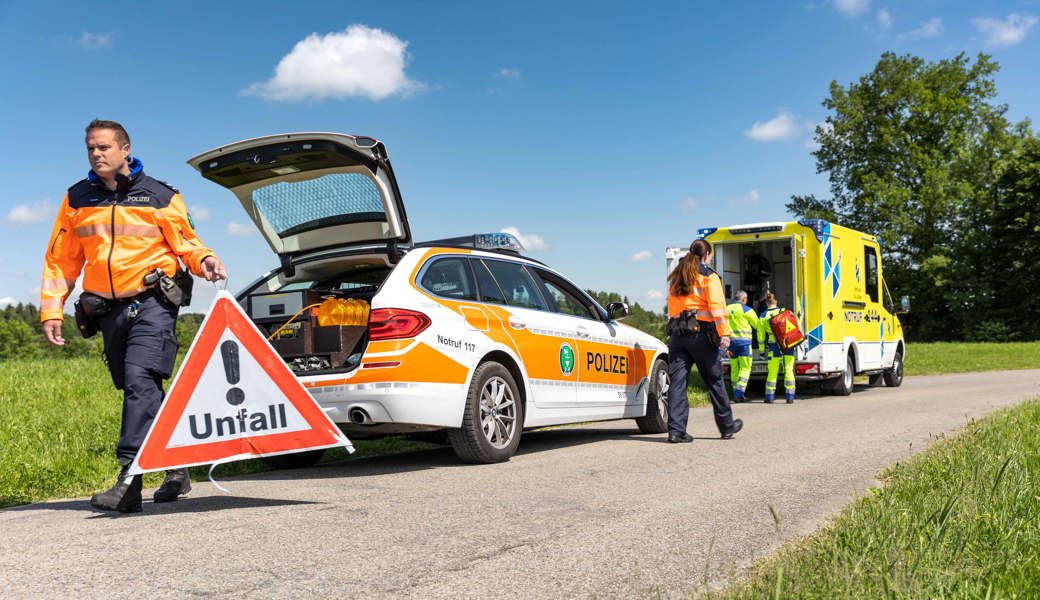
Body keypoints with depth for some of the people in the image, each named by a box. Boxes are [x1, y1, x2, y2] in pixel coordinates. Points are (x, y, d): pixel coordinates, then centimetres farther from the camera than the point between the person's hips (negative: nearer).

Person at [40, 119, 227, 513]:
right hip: (108, 310, 5)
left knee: (140, 380, -21)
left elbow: (186, 243, 7)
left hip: (152, 303, -5)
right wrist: (51, 309, 6)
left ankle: (129, 479, -26)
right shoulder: (77, 200, 12)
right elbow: (61, 260, 14)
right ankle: (177, 469, 22)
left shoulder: (159, 196, 3)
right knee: (140, 391, 9)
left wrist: (204, 261, -15)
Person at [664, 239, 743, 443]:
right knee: (714, 381, 7)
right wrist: (724, 333, -15)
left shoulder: (676, 276, 17)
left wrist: (677, 326, 17)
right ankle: (727, 426, 20)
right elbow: (717, 306, -12)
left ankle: (676, 430, -7)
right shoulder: (708, 276, -2)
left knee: (677, 382, 0)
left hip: (677, 332, 5)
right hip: (701, 332, -5)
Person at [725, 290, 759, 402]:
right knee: (745, 368, 0)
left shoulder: (726, 309, 12)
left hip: (730, 341, 5)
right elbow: (757, 325, 5)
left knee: (734, 368, 11)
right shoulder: (746, 309, -2)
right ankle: (739, 393, -14)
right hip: (744, 341, -5)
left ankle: (736, 395, 12)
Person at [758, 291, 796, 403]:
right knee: (789, 370, 4)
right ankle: (790, 397, 2)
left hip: (774, 346, -1)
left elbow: (761, 334, 5)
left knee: (772, 372, 6)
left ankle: (769, 397, 7)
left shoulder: (763, 316, 4)